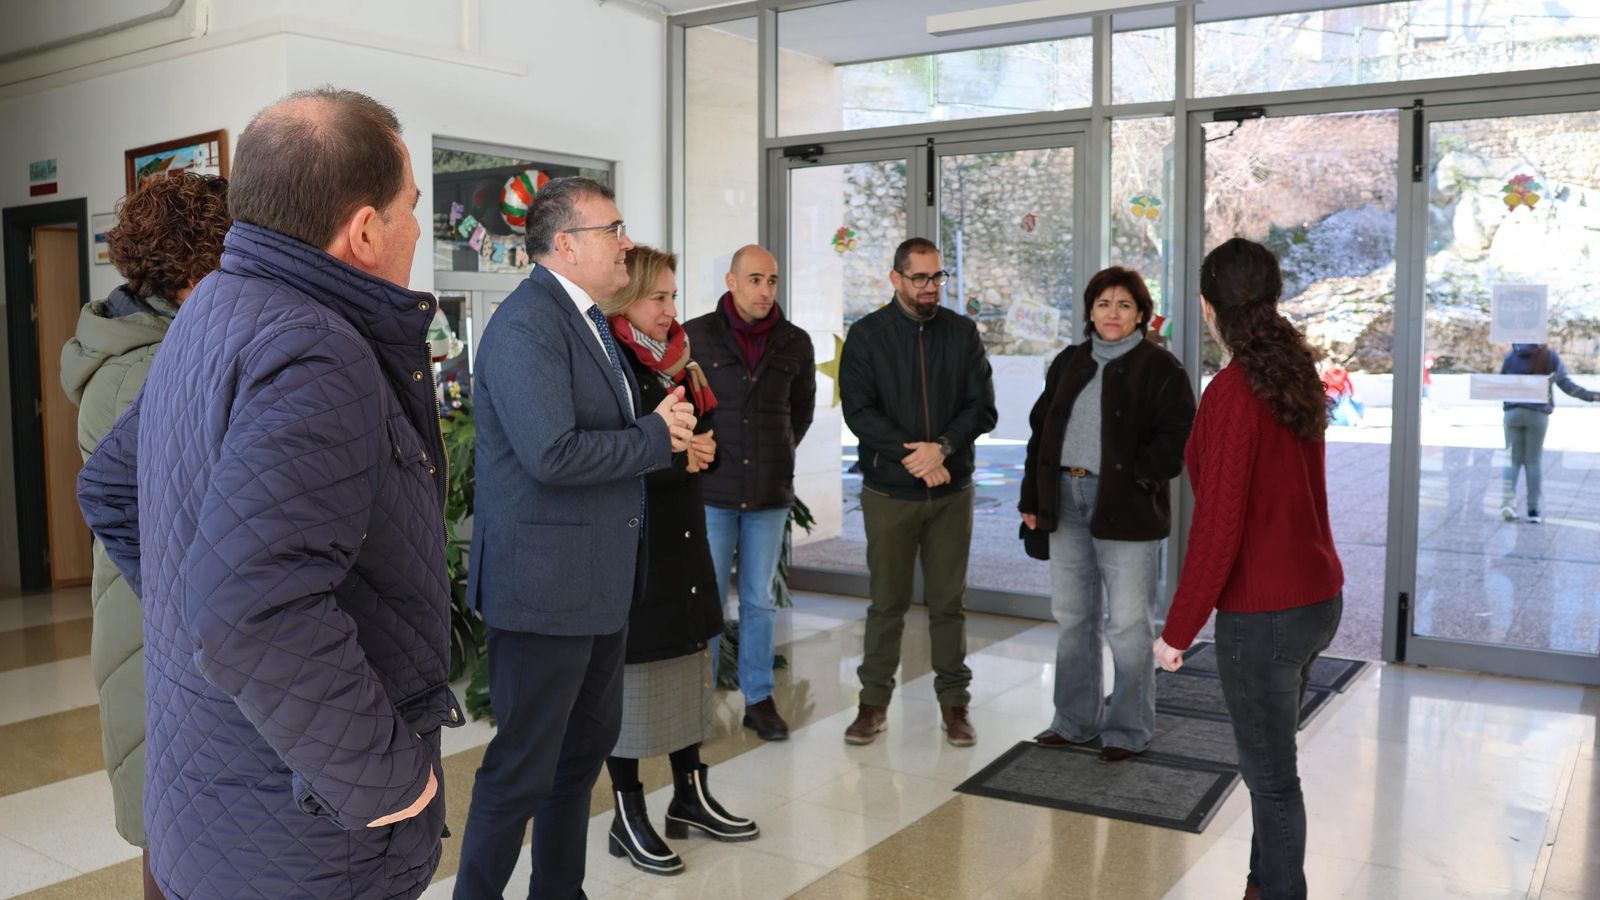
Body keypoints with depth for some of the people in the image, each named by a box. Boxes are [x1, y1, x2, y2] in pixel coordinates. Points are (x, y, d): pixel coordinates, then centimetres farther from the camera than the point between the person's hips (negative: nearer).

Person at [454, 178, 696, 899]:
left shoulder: (587, 321, 13)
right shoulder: (525, 325, -19)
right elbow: (551, 454, -28)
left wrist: (666, 426, 4)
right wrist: (656, 437, -16)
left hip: (600, 581, 11)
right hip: (545, 581, -10)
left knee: (588, 744, 22)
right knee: (524, 766, 1)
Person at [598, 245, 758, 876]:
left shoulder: (677, 359, 13)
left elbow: (706, 435, 17)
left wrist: (703, 448, -5)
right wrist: (674, 457, -16)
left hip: (682, 540, 8)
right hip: (628, 546, -8)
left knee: (688, 664, 14)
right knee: (630, 675, 2)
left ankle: (691, 796, 28)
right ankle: (628, 817, 16)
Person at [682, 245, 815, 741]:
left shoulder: (795, 343, 3)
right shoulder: (695, 336, -4)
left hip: (770, 493, 2)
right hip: (711, 490, -2)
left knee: (758, 601, 10)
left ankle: (759, 700, 20)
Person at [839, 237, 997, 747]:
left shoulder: (962, 333, 5)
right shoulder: (867, 335, 0)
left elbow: (982, 407, 0)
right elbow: (859, 412, -9)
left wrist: (943, 447, -17)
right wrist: (913, 457, -16)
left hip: (952, 491, 2)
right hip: (889, 490, -1)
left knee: (949, 602, 7)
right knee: (887, 601, 6)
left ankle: (954, 703, 18)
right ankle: (874, 702, 17)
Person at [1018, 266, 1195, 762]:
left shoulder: (1159, 367, -4)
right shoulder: (1068, 362, 13)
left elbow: (1177, 439, -9)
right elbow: (1041, 429, 14)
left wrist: (1134, 476, -17)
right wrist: (1032, 498, 9)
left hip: (1127, 509, -6)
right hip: (1066, 502, 6)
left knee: (1129, 624, 0)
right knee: (1073, 617, 13)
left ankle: (1128, 730, 15)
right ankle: (1076, 721, 27)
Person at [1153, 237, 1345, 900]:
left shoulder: (1233, 392, -20)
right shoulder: (1298, 375, 4)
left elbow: (1218, 527, -21)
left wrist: (1177, 629, -14)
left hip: (1264, 613, -9)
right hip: (1318, 596, 9)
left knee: (1270, 775, 7)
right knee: (1270, 759, 23)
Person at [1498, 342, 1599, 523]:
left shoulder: (1511, 356, 3)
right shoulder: (1551, 356, -1)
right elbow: (1565, 383, -5)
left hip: (1513, 412, 1)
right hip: (1538, 413, -1)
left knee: (1514, 459, 9)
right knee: (1534, 460, 7)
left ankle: (1507, 500, -10)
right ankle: (1533, 510, 8)